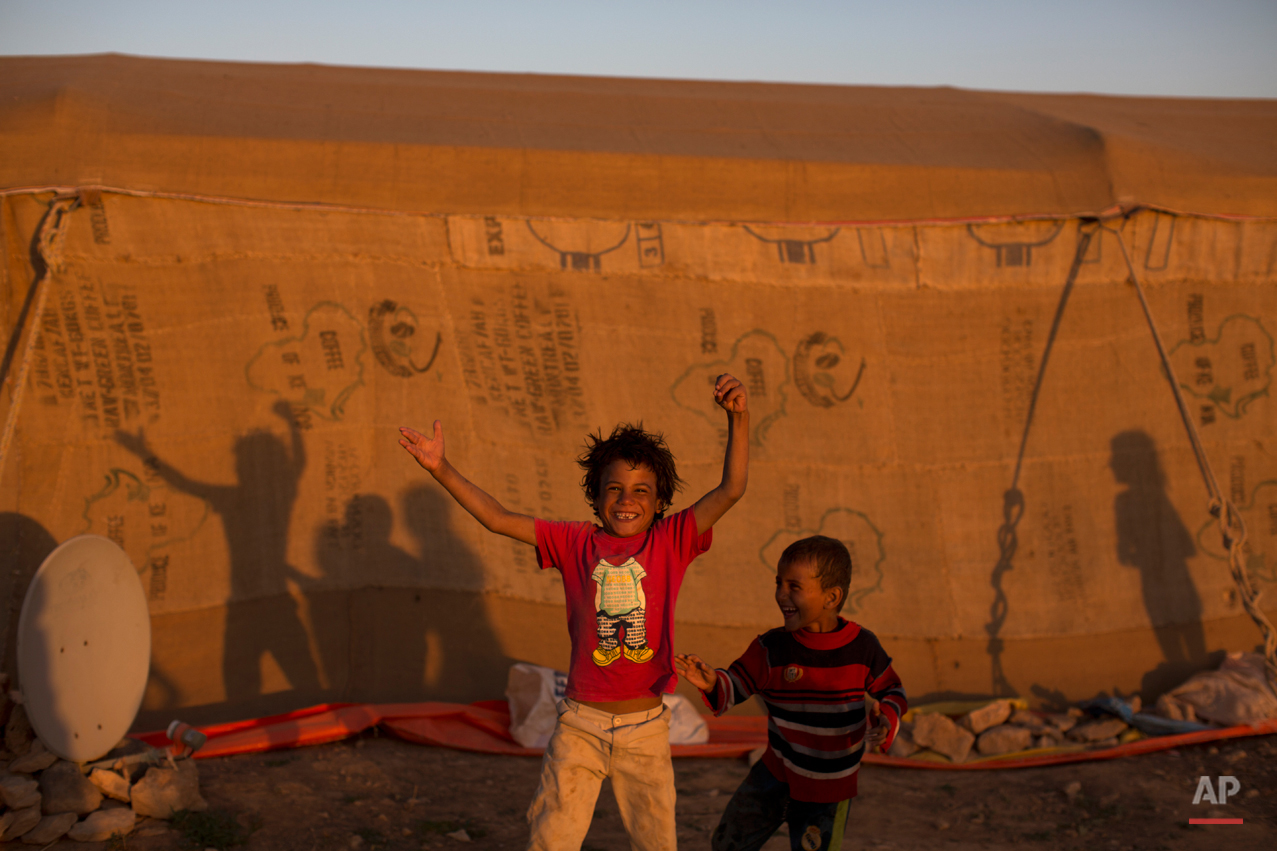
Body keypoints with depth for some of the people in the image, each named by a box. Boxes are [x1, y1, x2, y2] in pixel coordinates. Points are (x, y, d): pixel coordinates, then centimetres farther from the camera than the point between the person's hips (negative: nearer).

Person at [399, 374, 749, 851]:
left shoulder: (670, 541, -4)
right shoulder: (575, 543, -1)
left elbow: (731, 490, -14)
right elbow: (497, 519, -4)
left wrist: (738, 419, -27)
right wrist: (440, 469, -13)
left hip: (645, 727, 0)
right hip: (581, 723, 0)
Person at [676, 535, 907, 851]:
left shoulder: (863, 648, -13)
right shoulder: (771, 649, -13)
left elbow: (893, 691, 1)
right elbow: (735, 686, -7)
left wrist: (887, 721, -19)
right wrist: (711, 682, -29)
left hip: (828, 789, -2)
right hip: (777, 774, 2)